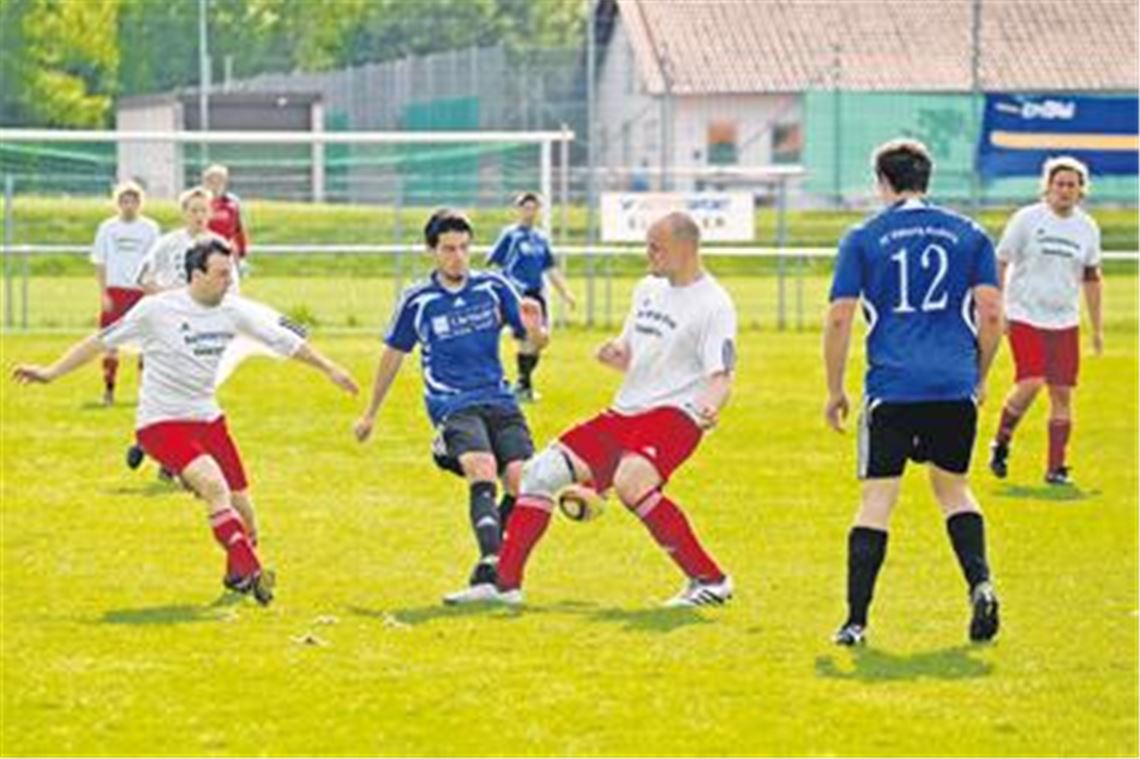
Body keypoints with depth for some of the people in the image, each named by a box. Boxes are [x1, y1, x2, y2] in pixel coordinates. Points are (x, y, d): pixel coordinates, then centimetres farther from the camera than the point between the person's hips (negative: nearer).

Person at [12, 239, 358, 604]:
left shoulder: (232, 310, -1)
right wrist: (50, 373, -7)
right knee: (215, 485, -28)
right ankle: (251, 572, -26)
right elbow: (102, 340, -7)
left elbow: (284, 338, 9)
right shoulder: (157, 310, -15)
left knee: (242, 508, 6)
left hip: (208, 419, 6)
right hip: (161, 423, -6)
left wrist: (329, 368, 14)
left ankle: (238, 575, 33)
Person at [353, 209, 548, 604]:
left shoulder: (494, 287, 7)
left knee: (522, 480, -18)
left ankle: (491, 572, -1)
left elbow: (534, 342, 13)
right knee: (482, 468, -31)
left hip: (498, 399, 3)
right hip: (452, 405, -3)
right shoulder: (418, 300, 4)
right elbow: (393, 354, 18)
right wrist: (371, 413, 26)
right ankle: (492, 566, -44)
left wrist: (534, 329, -13)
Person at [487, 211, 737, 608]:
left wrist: (711, 405, -39)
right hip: (625, 411, 8)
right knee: (542, 472, 2)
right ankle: (504, 582, 9)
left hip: (674, 415, -8)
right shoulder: (648, 289, 15)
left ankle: (710, 580, -24)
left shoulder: (713, 304, -9)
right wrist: (613, 354, -1)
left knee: (631, 480, -35)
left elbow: (720, 376, -16)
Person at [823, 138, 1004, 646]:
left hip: (891, 389, -2)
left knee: (876, 500, 1)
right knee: (953, 488, 20)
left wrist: (835, 390, 9)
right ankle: (980, 584, -1)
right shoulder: (968, 235, 9)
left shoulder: (863, 239, 3)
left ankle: (855, 621, -3)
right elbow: (991, 314, 4)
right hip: (955, 387, 2)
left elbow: (839, 319, -1)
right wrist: (979, 377, 18)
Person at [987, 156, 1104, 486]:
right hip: (1025, 316, -4)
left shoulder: (1087, 228, 7)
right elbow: (1000, 263, -1)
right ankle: (1001, 442, 6)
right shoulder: (1027, 219, -5)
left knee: (1062, 393, -1)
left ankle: (1056, 468, 6)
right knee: (1030, 383, -18)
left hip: (1065, 322, 4)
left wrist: (1097, 328, 16)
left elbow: (1091, 277, 17)